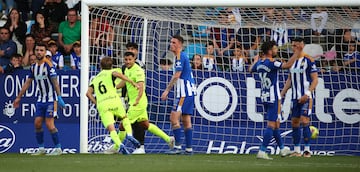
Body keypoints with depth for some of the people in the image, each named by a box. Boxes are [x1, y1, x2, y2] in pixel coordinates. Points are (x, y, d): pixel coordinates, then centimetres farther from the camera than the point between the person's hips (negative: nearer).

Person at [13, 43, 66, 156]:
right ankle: (41, 148, 13)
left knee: (49, 124, -11)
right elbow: (27, 83, 17)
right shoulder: (33, 67, 8)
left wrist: (59, 98, -26)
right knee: (37, 123, 3)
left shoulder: (48, 65, -13)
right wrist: (18, 98, 18)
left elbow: (55, 82, -19)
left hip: (51, 99, -7)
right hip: (41, 99, 7)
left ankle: (58, 148, -1)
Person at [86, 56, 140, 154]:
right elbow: (116, 74, -12)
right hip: (113, 100, -2)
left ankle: (119, 145, -26)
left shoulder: (95, 79, 27)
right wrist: (131, 82, -14)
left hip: (101, 105, 2)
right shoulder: (110, 73, 14)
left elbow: (88, 93, 14)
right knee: (124, 117, 23)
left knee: (111, 128, -5)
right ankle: (129, 134, -1)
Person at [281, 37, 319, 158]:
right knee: (294, 122, 6)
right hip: (295, 97, 7)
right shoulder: (292, 61, 13)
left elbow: (315, 80, -10)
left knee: (304, 121, -12)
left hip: (306, 97, -7)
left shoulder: (308, 60, -8)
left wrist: (307, 94, -19)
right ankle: (296, 150, 12)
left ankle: (307, 150, -8)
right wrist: (282, 94, 14)